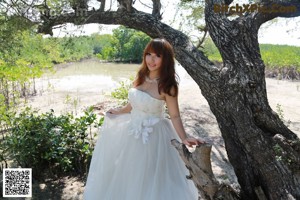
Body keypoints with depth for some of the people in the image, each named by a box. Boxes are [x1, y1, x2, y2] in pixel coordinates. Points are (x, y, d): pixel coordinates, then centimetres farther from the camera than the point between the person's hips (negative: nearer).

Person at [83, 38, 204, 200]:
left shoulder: (167, 86, -18)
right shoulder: (142, 77, 0)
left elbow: (175, 116, -15)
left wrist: (184, 138, -28)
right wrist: (119, 111, 26)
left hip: (153, 136, -6)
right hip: (132, 132, 6)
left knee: (150, 179, 11)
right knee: (129, 176, 23)